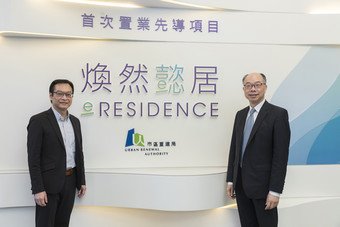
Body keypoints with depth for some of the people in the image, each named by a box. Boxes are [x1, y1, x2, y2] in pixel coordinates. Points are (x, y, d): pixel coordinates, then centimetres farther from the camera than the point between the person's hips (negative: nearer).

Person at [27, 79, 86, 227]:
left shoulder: (75, 121, 10)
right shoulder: (38, 121, -11)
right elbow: (33, 158, -13)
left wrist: (81, 181, 12)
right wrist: (38, 189, -17)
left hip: (70, 182, 6)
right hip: (49, 183, -6)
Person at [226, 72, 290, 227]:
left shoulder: (278, 114, -9)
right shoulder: (240, 115, 10)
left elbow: (281, 155, -13)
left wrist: (275, 191, -16)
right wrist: (230, 180, 9)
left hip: (263, 185, -5)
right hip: (241, 185, 6)